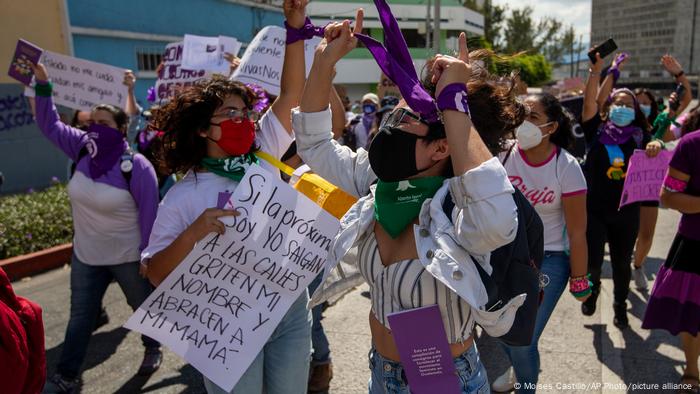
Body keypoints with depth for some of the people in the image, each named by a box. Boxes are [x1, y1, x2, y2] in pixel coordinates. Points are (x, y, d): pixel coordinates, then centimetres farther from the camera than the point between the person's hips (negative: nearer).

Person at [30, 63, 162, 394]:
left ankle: (153, 349, 44)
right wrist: (42, 84, -6)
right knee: (80, 317, 14)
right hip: (85, 256, 5)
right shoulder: (83, 150, -5)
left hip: (128, 258, -5)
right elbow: (50, 125, 5)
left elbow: (149, 217, -18)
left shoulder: (137, 167, -22)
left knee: (144, 307, 18)